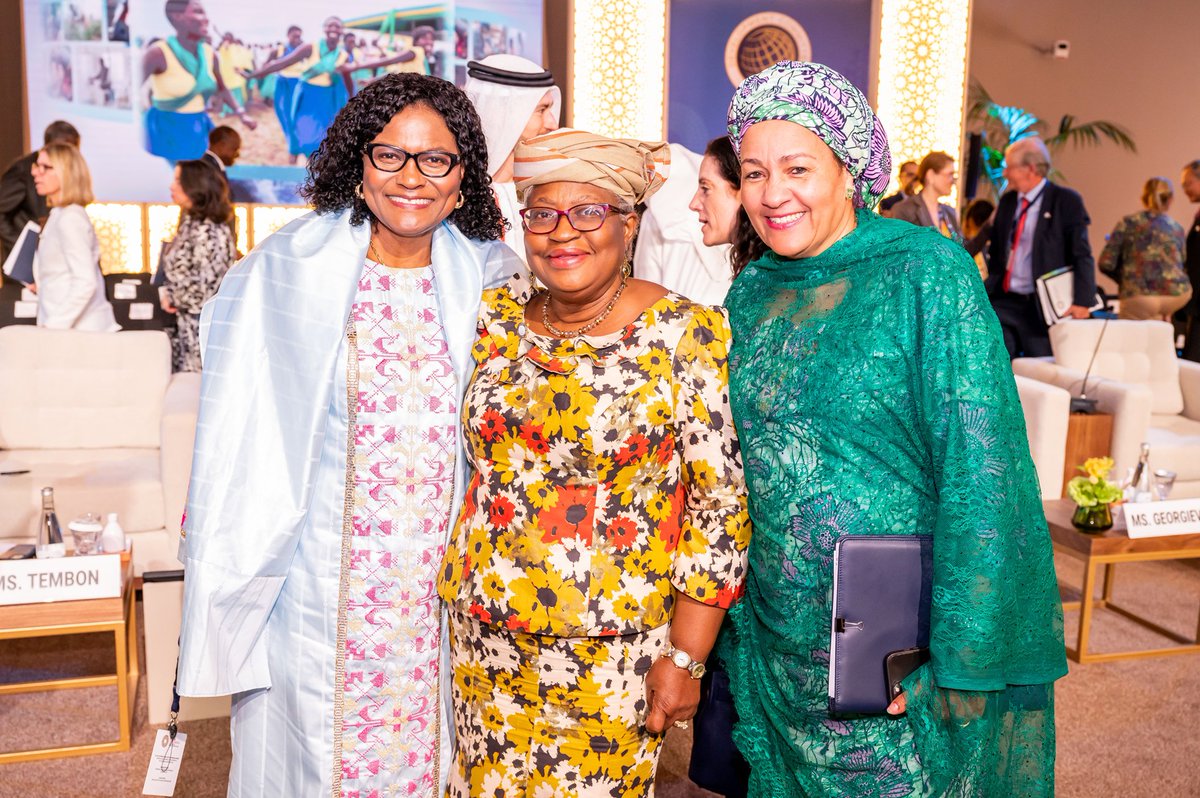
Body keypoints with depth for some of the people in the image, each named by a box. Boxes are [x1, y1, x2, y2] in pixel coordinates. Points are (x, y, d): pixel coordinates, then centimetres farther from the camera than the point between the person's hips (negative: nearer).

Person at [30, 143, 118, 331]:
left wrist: (53, 326, -23)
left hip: (80, 329, -9)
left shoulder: (69, 218, -13)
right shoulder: (60, 215, 16)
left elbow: (85, 282, -21)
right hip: (71, 326, 9)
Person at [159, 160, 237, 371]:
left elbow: (203, 290, -20)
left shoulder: (209, 233, -16)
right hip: (186, 326, 9)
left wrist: (167, 295, -5)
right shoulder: (189, 225, 12)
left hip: (202, 329, -9)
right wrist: (167, 293, -1)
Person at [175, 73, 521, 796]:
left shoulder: (494, 280, -2)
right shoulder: (286, 274, -6)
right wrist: (234, 583, 3)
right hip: (322, 577, -1)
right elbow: (241, 445, 1)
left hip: (446, 584, 2)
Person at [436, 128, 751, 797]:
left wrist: (685, 657, -11)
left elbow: (721, 503, -11)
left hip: (615, 649, -4)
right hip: (487, 635, 4)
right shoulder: (497, 316, 1)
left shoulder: (686, 334, -11)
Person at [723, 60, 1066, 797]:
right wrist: (731, 624, 10)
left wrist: (964, 656, -18)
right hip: (781, 650, 5)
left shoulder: (928, 274, -13)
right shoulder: (751, 293, 3)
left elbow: (981, 473, -16)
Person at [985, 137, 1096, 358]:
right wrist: (983, 293, 10)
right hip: (1003, 302, 5)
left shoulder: (1066, 201, -4)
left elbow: (1082, 255, -9)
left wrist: (1082, 302, -18)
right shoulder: (1007, 201, 13)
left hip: (1043, 307, -5)